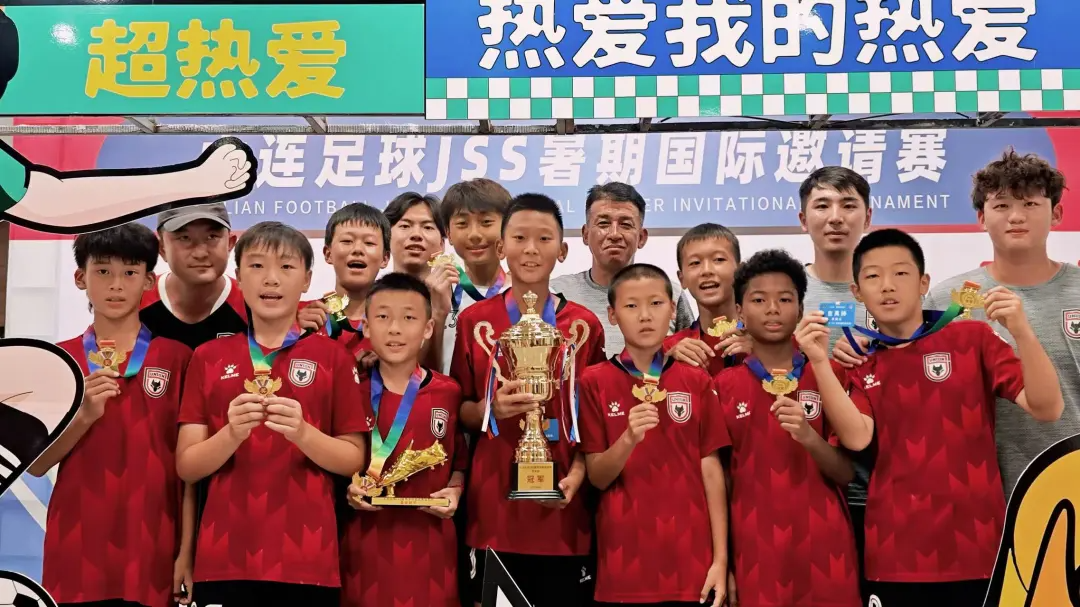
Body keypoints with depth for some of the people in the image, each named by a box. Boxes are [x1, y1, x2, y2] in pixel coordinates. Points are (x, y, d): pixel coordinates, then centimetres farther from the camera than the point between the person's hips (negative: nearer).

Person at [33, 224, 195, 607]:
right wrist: (85, 416, -11)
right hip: (75, 555, 2)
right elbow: (36, 464, 4)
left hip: (151, 554, -1)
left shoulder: (176, 358, 1)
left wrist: (186, 552, -5)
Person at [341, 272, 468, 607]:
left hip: (429, 541, 1)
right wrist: (347, 489, -12)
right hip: (366, 540, 0)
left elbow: (461, 457, 12)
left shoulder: (449, 393, 1)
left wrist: (454, 491, -6)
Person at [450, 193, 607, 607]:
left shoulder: (585, 326, 4)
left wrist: (577, 473, -9)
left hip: (561, 511, 0)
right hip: (494, 507, 0)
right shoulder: (475, 321, 3)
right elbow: (457, 410, 8)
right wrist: (492, 409, -12)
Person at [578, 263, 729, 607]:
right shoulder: (595, 382, 0)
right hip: (623, 559, -1)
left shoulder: (697, 382, 4)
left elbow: (711, 470, 3)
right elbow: (597, 477, -2)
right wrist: (629, 439, -21)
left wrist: (720, 559, -2)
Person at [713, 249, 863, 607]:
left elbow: (846, 474, -2)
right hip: (755, 554, 0)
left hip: (824, 554, 0)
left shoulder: (827, 378, 2)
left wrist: (808, 437, -21)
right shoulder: (724, 387, 2)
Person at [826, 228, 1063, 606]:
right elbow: (857, 437, -10)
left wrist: (1022, 332, -22)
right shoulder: (858, 364, 7)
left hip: (977, 552, -1)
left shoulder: (972, 338, 1)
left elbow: (1046, 409, -8)